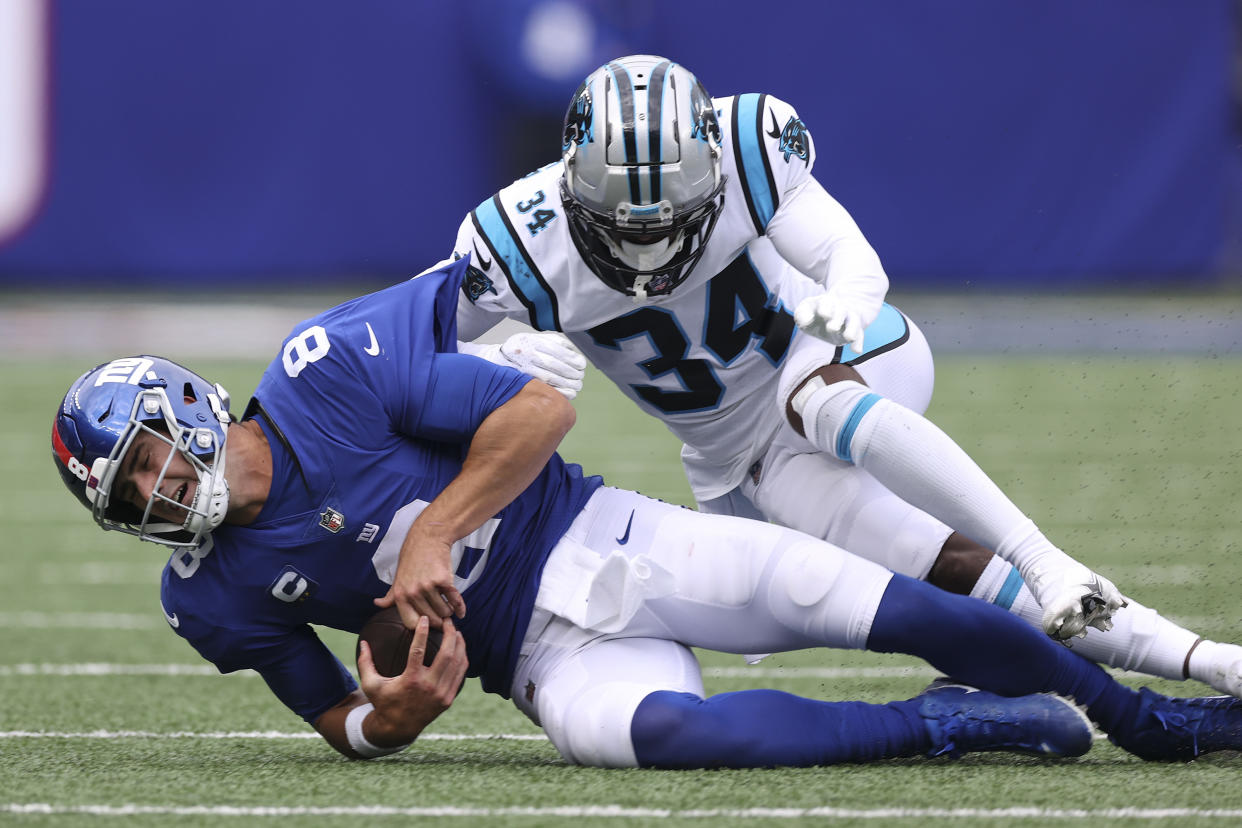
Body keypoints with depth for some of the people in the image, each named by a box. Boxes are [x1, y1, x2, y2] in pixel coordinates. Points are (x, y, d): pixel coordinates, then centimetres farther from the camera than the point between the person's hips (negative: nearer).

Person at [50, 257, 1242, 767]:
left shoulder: (326, 372, -13)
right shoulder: (215, 596, -1)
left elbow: (540, 410, -13)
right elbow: (340, 724, 7)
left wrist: (436, 530, -21)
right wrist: (385, 715, -17)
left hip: (602, 549, -1)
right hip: (549, 654, 1)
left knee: (896, 608, -10)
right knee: (641, 727, -35)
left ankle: (1143, 718, 13)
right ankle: (943, 729, -19)